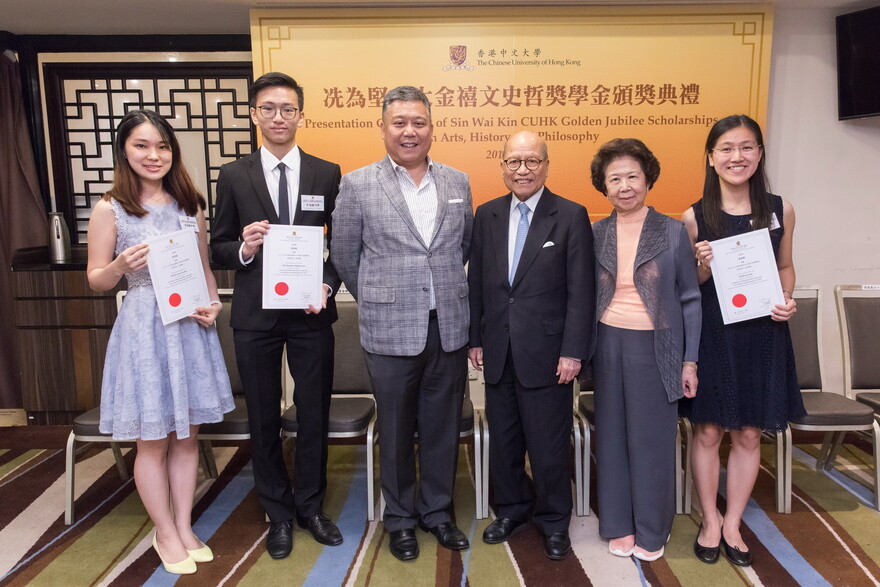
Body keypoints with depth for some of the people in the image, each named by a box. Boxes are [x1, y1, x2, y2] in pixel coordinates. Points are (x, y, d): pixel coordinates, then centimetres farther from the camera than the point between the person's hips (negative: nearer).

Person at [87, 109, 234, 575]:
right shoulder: (110, 209, -4)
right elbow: (96, 279, 0)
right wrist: (122, 265, -21)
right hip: (144, 329, -3)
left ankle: (184, 528, 29)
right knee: (153, 441, 7)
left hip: (192, 327, 4)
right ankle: (166, 534, 27)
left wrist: (213, 302, -3)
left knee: (187, 435, 13)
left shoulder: (190, 204, 7)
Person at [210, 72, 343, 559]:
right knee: (263, 419, 11)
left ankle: (311, 506, 32)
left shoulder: (327, 173, 3)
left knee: (314, 414, 10)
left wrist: (328, 286, -11)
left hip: (311, 313, 0)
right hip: (255, 316, 0)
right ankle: (279, 513, 31)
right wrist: (243, 249, -16)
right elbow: (219, 249, 5)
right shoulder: (234, 176, 2)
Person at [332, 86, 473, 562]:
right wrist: (377, 301, 9)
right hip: (390, 331, -2)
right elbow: (344, 255, 3)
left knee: (443, 428, 14)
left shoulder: (457, 182, 6)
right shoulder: (358, 184, -3)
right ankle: (400, 518, 32)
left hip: (449, 328, 3)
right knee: (396, 430, 12)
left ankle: (437, 511, 34)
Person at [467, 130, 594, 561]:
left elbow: (581, 290, -7)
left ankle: (554, 521, 28)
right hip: (497, 351, 4)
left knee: (548, 444, 6)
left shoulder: (571, 216, -4)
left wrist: (573, 351, -11)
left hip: (546, 352, -4)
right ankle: (512, 509, 36)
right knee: (503, 440, 15)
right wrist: (475, 339, 6)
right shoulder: (487, 215, 7)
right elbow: (476, 282, 9)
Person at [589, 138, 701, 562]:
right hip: (608, 344, 2)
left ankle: (651, 531, 25)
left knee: (652, 439, 6)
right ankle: (619, 525, 27)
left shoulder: (672, 232, -3)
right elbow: (585, 296, 8)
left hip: (655, 346, -2)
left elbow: (690, 299, 0)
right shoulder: (595, 234, 3)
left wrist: (690, 360, -3)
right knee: (613, 436, 10)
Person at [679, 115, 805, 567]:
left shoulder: (780, 210, 0)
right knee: (707, 431, 7)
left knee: (748, 434, 10)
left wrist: (787, 300, -6)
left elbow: (784, 266, 13)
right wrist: (703, 267, -19)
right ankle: (710, 521, 28)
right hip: (710, 334, -2)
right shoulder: (694, 217, -5)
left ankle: (732, 524, 29)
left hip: (761, 335, 2)